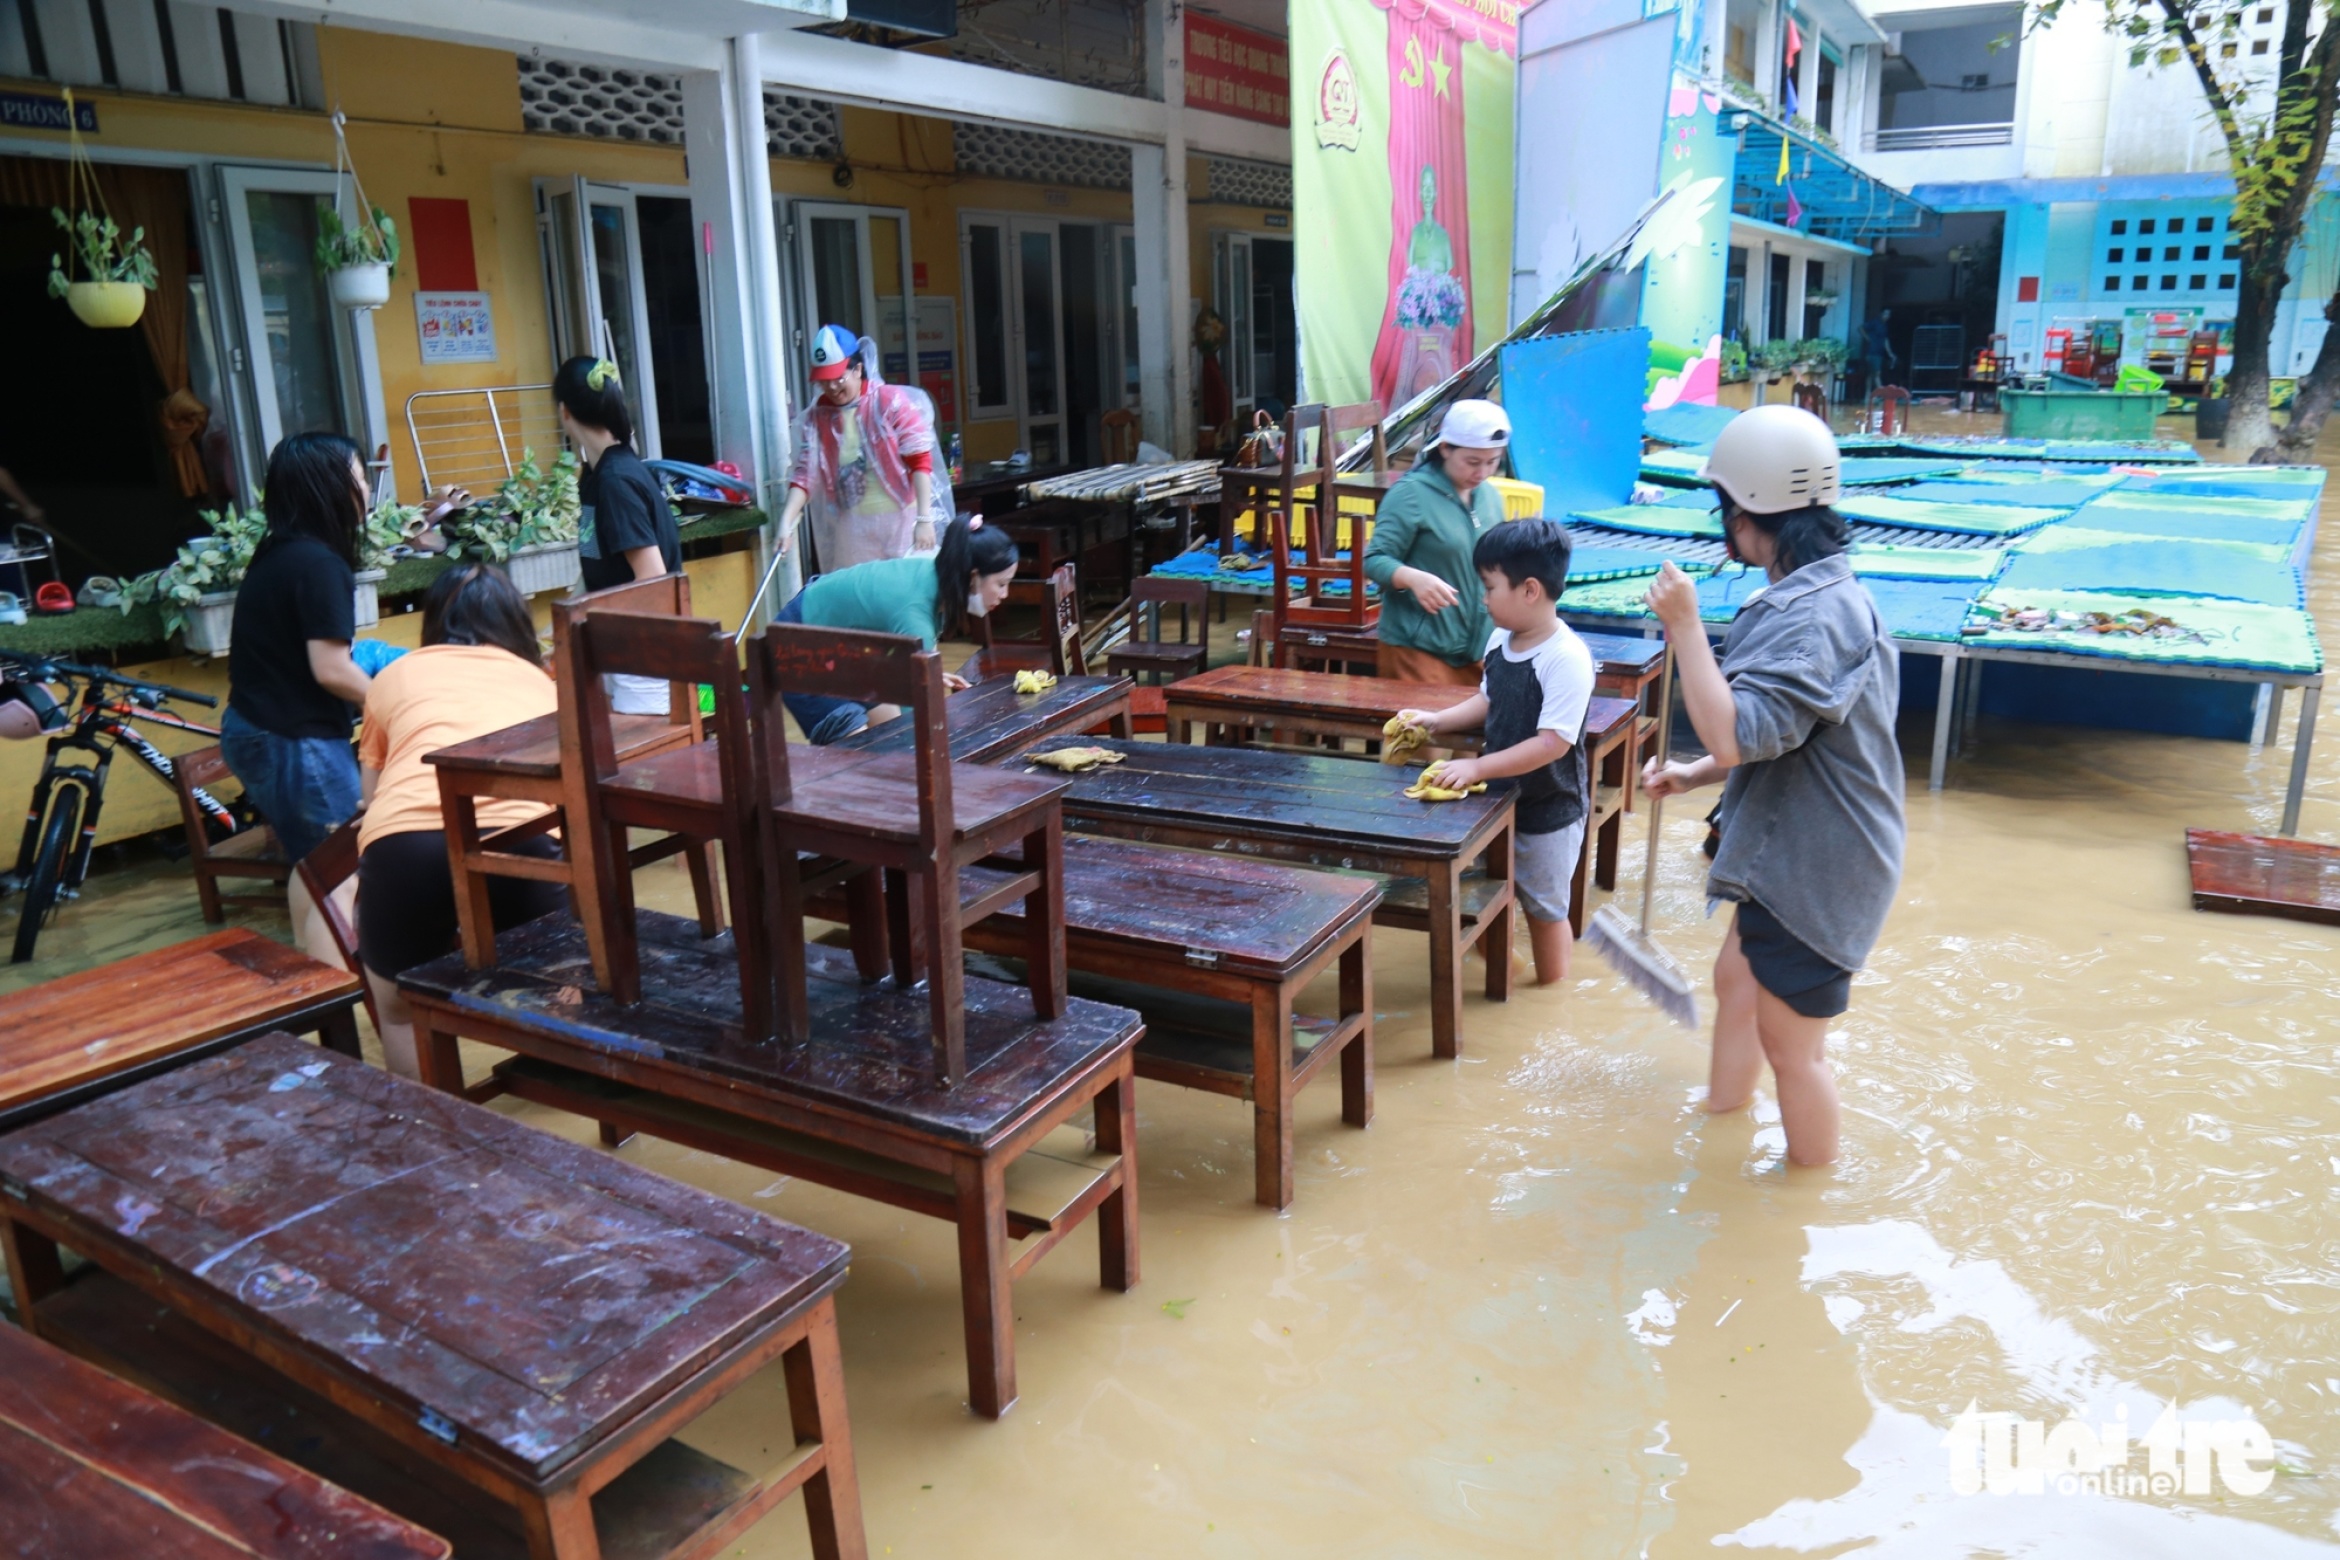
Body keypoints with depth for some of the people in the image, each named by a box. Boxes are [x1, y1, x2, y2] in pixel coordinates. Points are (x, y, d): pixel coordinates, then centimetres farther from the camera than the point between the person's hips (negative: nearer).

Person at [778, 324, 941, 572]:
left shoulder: (892, 402, -7)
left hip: (900, 520, -3)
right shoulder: (816, 417, 3)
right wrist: (786, 522, -16)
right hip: (852, 528, 3)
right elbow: (805, 474, -2)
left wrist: (925, 519, -18)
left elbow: (920, 461, -11)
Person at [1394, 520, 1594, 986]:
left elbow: (1552, 743, -31)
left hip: (1548, 811, -7)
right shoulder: (1501, 640, -2)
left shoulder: (1566, 658, -27)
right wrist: (1436, 719, 0)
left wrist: (1477, 768, -33)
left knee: (1544, 907, 11)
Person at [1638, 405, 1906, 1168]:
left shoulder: (1816, 617, -28)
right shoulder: (1809, 596, 7)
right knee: (1737, 978, 27)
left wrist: (1684, 625, -30)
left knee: (1789, 1043, 6)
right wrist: (1690, 775, 7)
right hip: (1788, 851, 11)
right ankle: (1720, 1120, 49)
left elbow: (1736, 734, -36)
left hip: (1814, 869, -11)